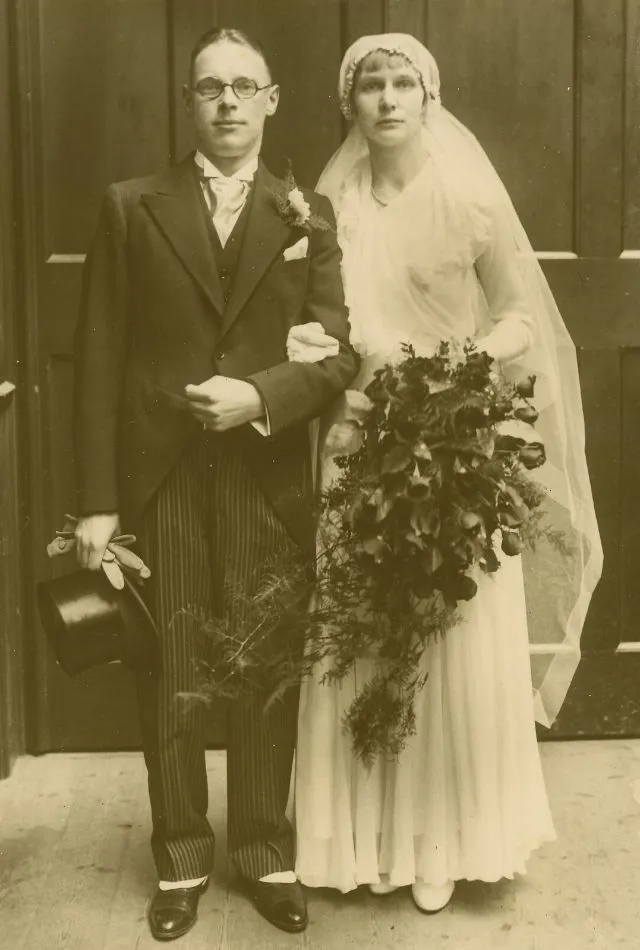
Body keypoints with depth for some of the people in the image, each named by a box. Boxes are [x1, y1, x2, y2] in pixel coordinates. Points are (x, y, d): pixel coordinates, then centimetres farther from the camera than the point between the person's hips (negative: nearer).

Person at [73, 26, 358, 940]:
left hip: (269, 481, 1)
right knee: (168, 679, 8)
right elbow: (99, 360, 0)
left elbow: (340, 350, 1)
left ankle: (267, 852, 26)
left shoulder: (309, 214, 8)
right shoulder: (132, 207, 5)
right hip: (159, 480, 0)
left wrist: (260, 395, -17)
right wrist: (97, 500, -5)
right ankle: (182, 858, 26)